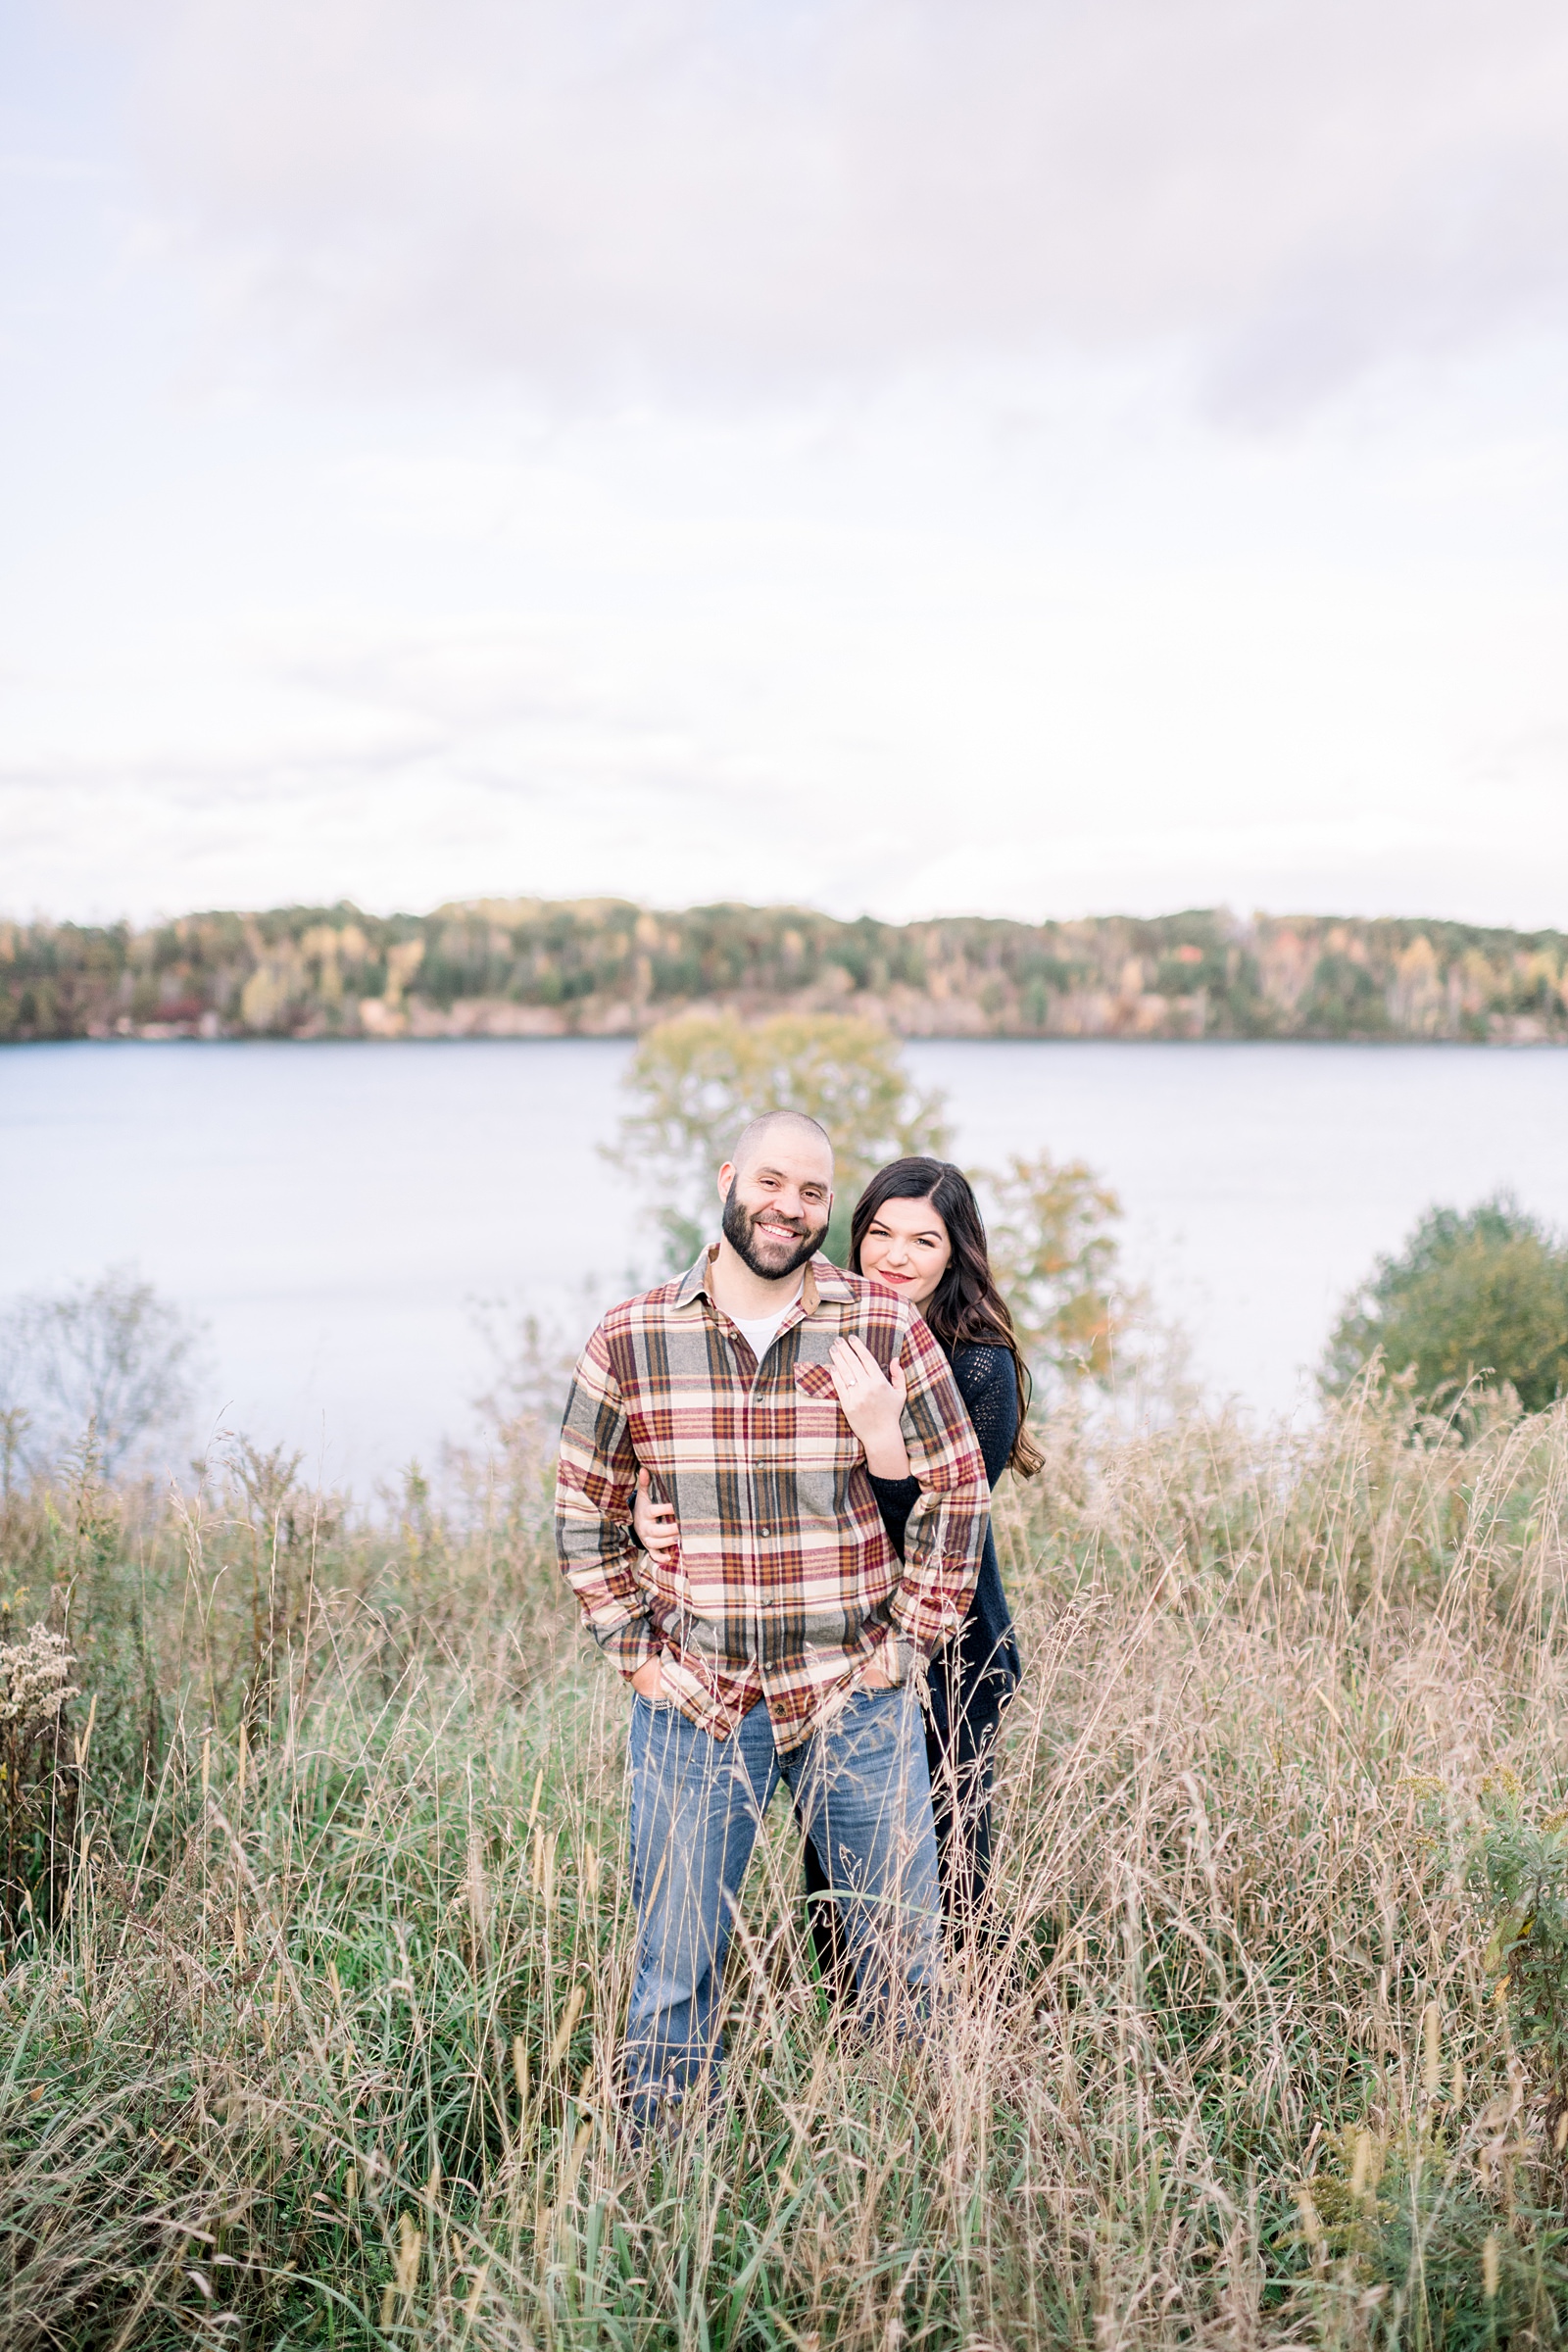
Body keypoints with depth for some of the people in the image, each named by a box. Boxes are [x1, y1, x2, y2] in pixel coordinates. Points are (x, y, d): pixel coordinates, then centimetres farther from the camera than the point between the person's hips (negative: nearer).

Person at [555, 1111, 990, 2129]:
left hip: (855, 1698, 1)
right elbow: (586, 1511, 7)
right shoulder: (631, 1340, -2)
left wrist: (907, 1641, -1)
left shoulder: (884, 1327, -4)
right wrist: (635, 1651, 0)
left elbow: (958, 1488, 3)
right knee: (675, 1971, 9)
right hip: (693, 1702, 0)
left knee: (901, 1952, 12)